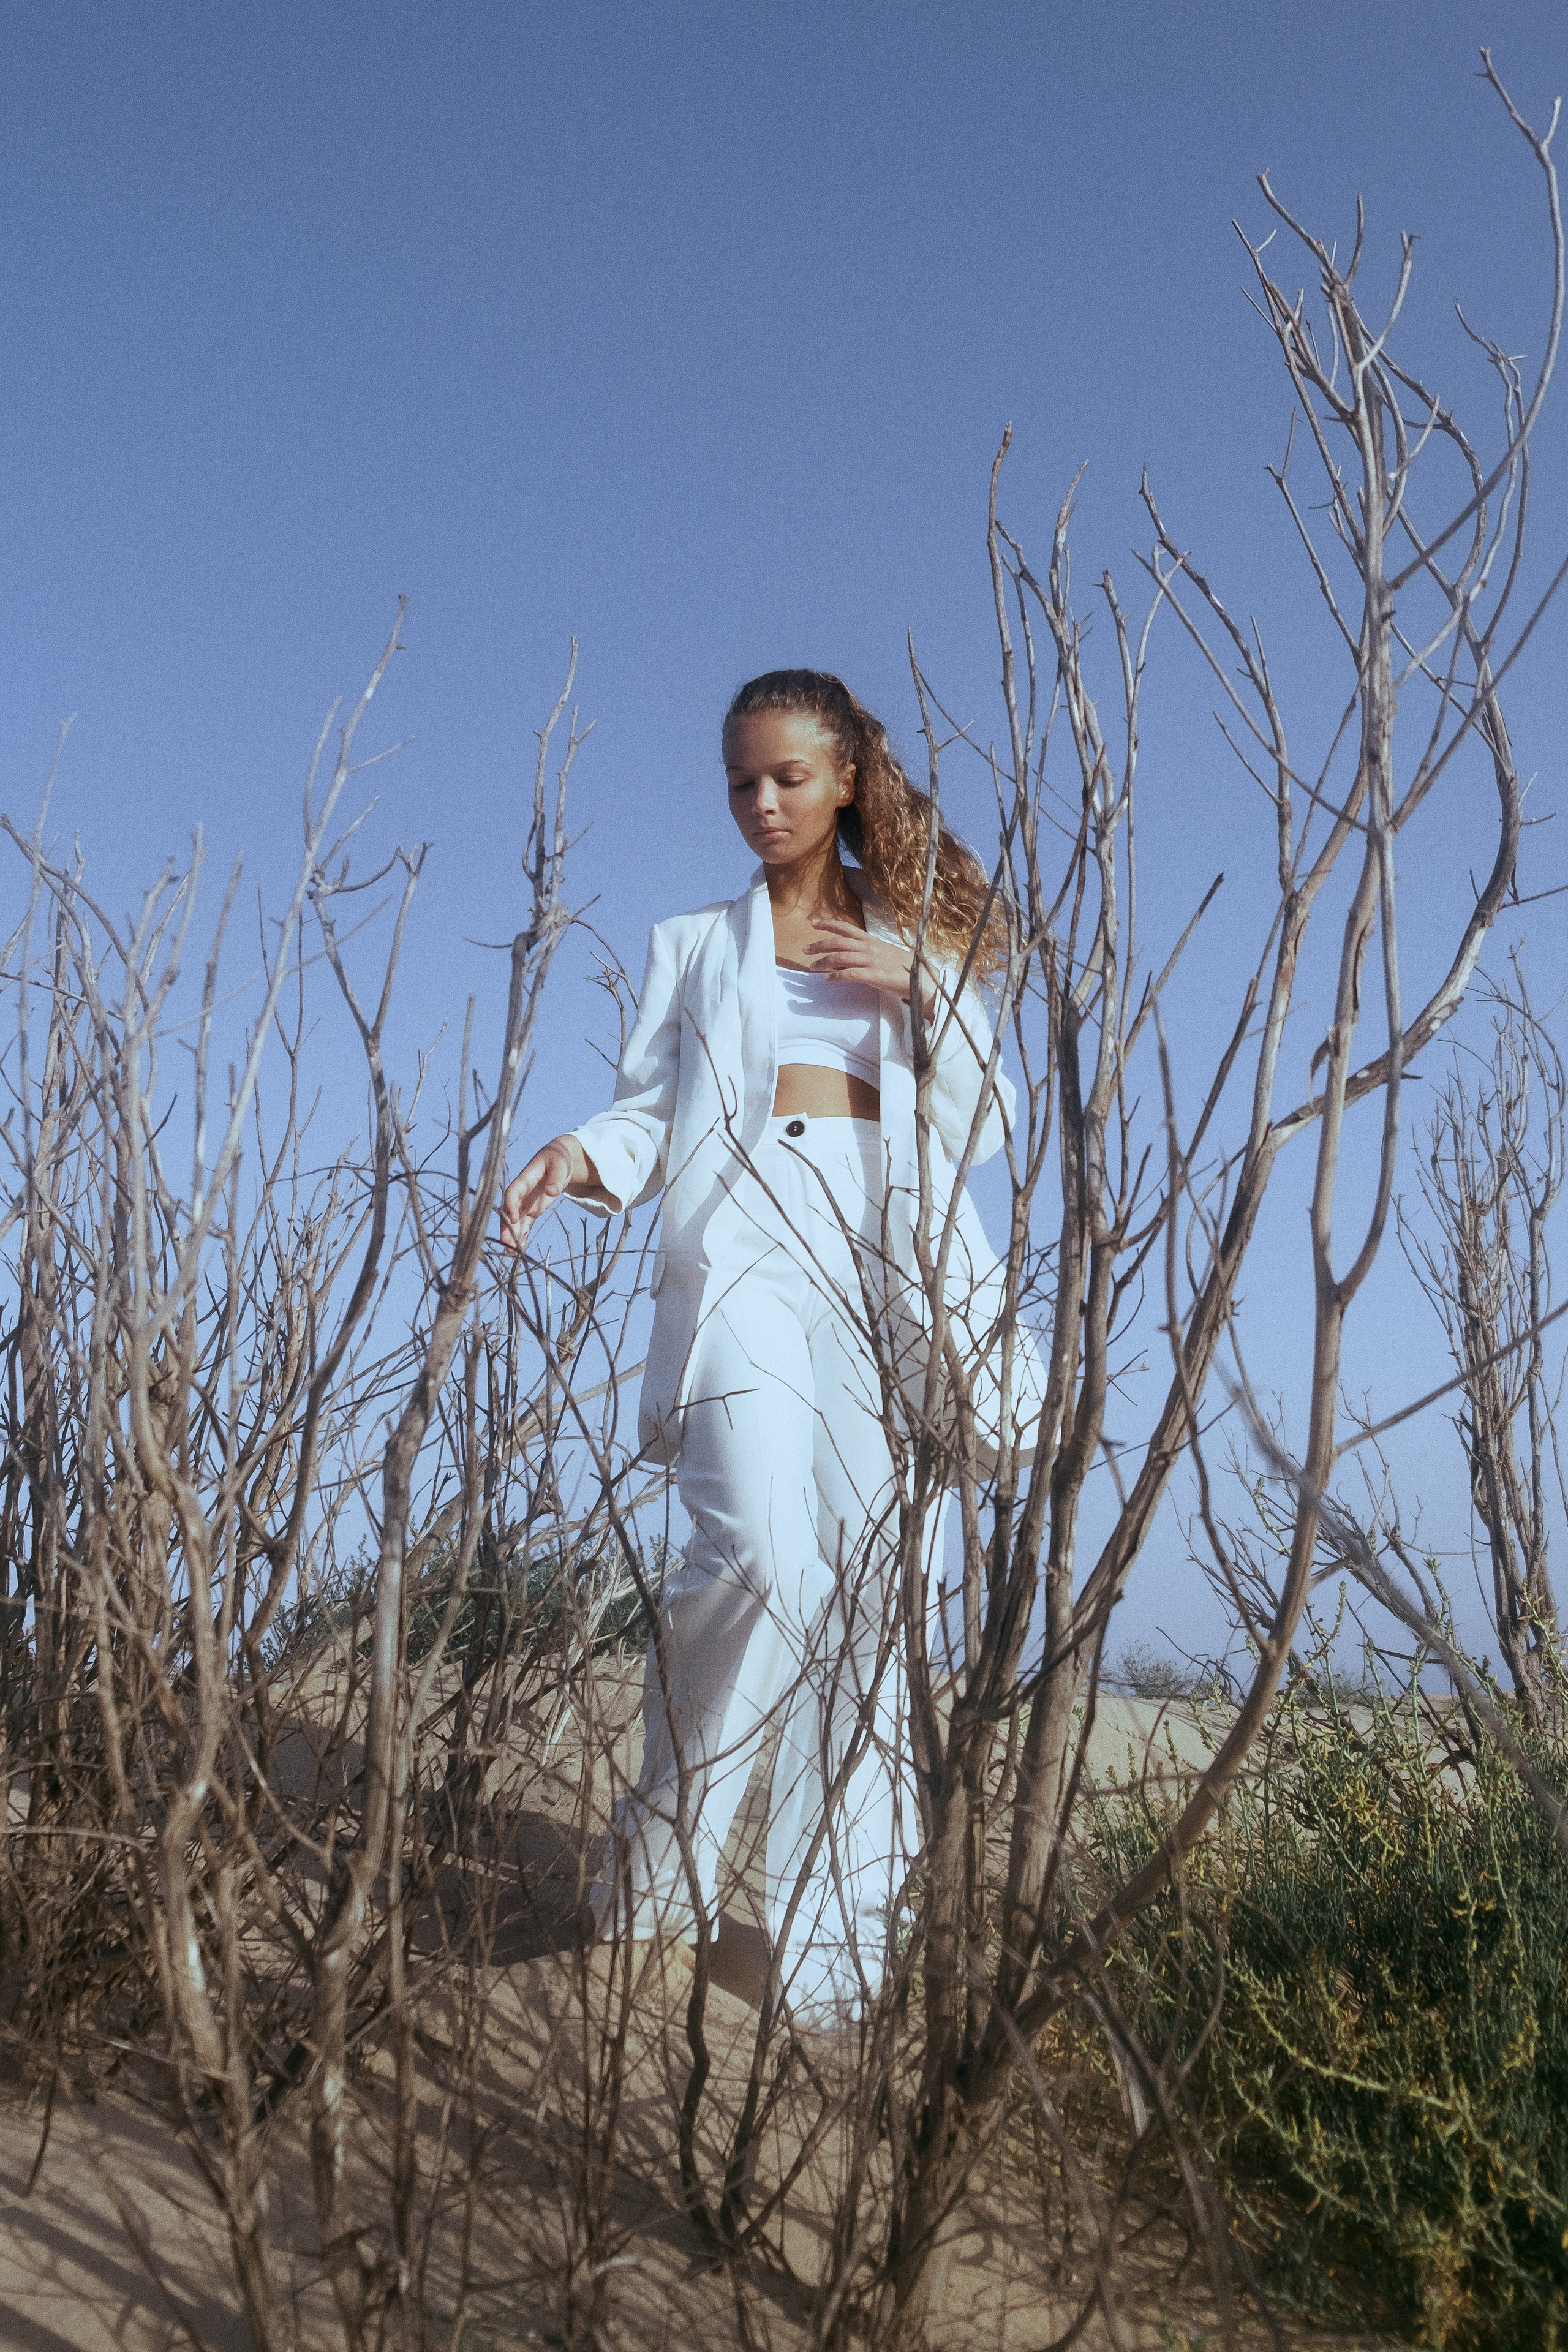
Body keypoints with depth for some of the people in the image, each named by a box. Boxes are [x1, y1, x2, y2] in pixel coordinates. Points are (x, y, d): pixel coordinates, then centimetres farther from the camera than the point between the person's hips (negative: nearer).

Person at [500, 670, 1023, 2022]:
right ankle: (665, 1847, -2)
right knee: (760, 1549, -24)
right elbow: (655, 1109, 10)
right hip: (743, 1245, -1)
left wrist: (918, 991, 1)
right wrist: (582, 1155, -11)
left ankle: (837, 1946, 1)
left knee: (864, 1590, -5)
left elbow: (984, 1128, 14)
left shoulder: (916, 945, 22)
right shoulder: (695, 945, 21)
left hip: (884, 1260, 2)